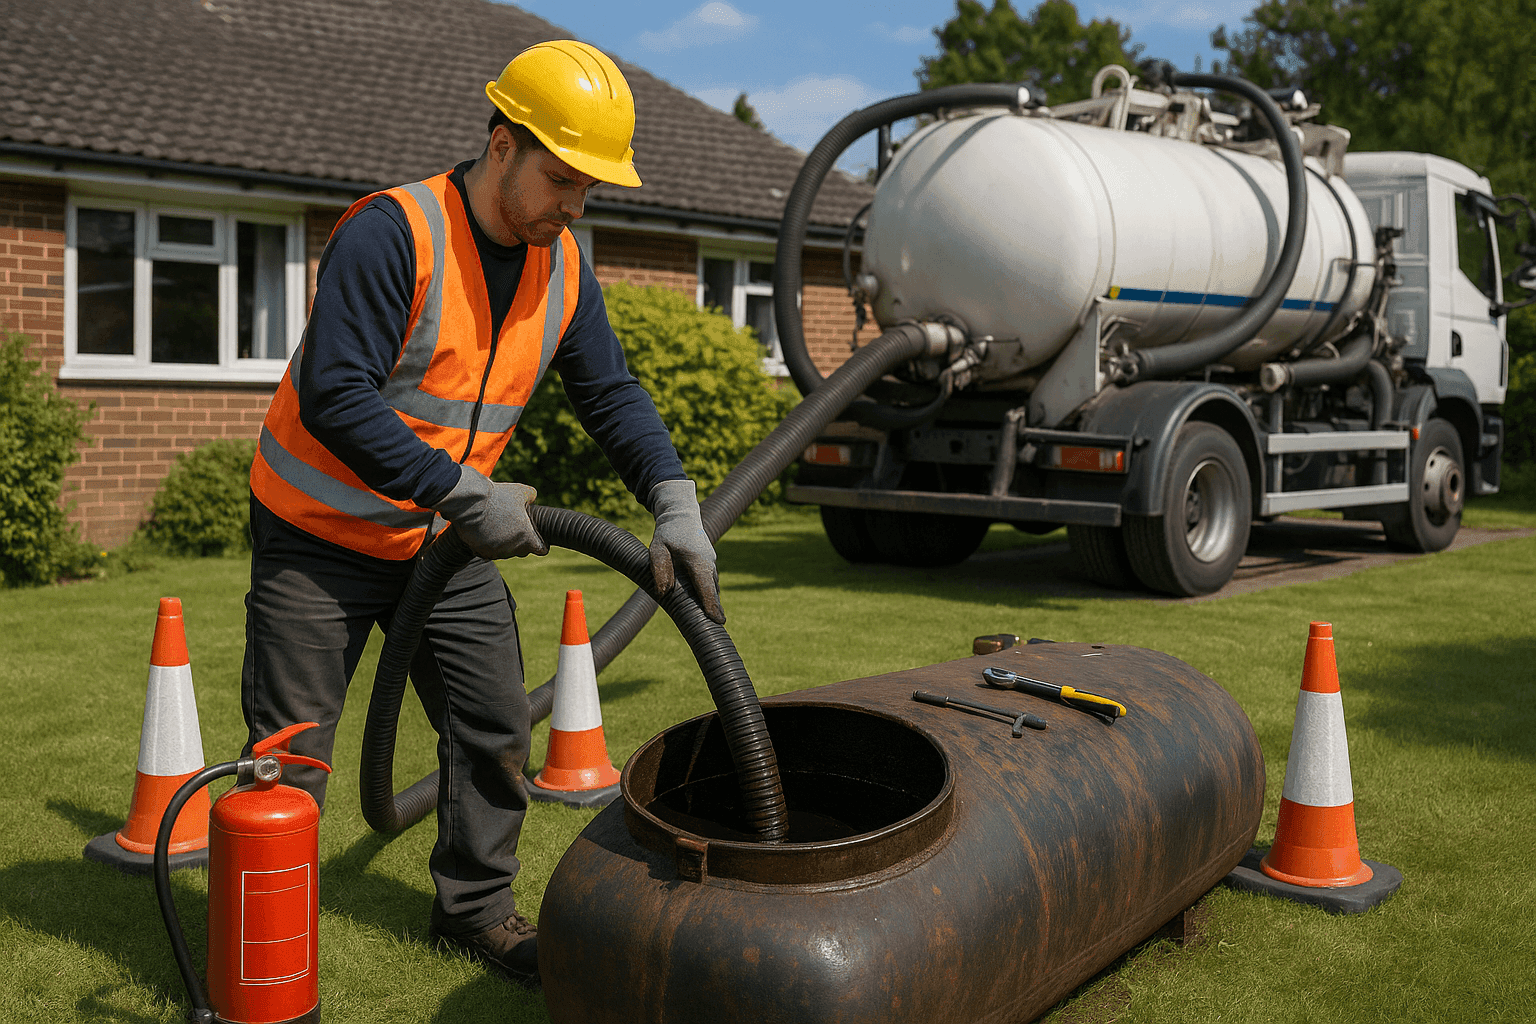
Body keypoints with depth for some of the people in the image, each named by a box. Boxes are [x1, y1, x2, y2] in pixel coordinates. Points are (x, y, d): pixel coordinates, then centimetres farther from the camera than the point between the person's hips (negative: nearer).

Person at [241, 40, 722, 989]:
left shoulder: (561, 268, -2)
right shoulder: (393, 233, -24)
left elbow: (613, 394, 0)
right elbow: (333, 396, -31)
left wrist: (676, 503, -15)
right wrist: (469, 494, -33)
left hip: (445, 539, 6)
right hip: (321, 537, -6)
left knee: (495, 729, 10)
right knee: (288, 760, 2)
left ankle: (475, 905, 29)